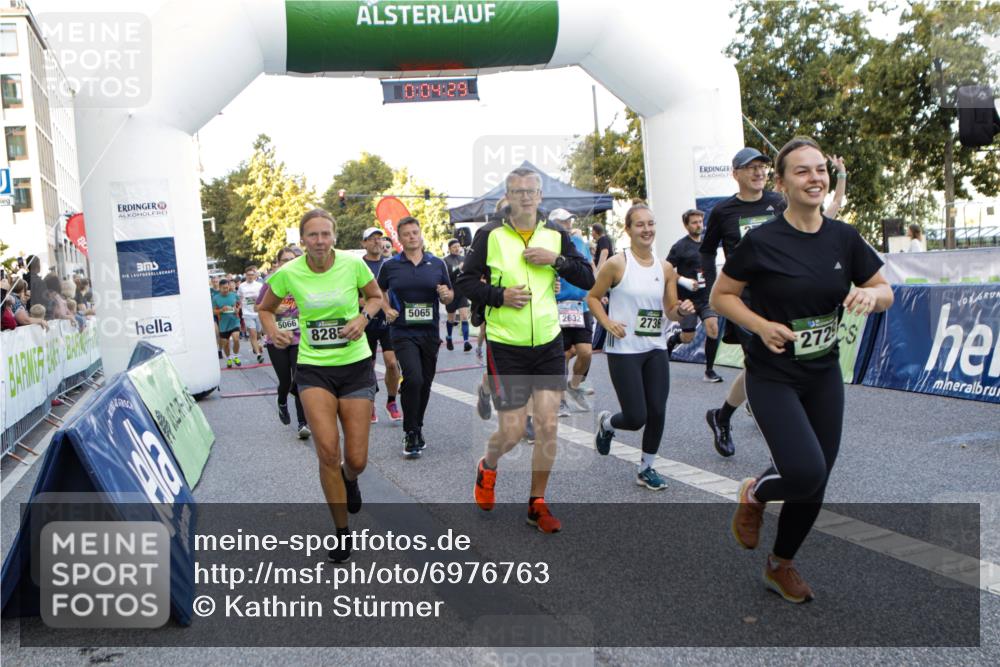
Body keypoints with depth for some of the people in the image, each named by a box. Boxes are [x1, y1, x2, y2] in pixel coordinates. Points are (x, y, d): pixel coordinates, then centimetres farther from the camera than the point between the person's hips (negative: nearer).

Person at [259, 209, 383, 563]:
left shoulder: (353, 264, -8)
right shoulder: (288, 273, -6)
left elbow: (376, 296, 9)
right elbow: (265, 308, 12)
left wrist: (364, 316, -12)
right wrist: (272, 330, -9)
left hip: (355, 365, 0)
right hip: (313, 368, 0)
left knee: (357, 461, 1)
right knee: (328, 451, -14)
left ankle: (349, 478, 43)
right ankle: (342, 531, 7)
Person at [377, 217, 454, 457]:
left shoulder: (437, 264, 5)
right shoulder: (390, 266, 1)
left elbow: (449, 296, 12)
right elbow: (379, 291, 17)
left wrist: (446, 295, -11)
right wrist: (387, 309, -1)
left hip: (430, 332, 3)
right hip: (403, 332, -3)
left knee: (425, 383, 10)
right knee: (414, 379, -20)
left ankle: (417, 428, 31)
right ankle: (410, 433, -5)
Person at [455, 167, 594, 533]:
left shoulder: (555, 235, 5)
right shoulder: (489, 235, -4)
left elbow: (588, 279, 2)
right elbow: (465, 282, -2)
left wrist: (555, 259, -13)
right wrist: (499, 295, -16)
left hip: (549, 343, 3)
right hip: (505, 346, -3)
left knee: (548, 425, 1)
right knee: (512, 431, -1)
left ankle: (537, 502, 19)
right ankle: (487, 466, 34)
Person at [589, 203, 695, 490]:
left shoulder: (666, 268, 6)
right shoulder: (616, 264, -8)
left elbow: (670, 311, 11)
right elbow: (593, 297, 0)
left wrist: (682, 310, -11)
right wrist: (607, 323, -15)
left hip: (656, 349, 5)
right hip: (624, 350, -4)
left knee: (657, 412, 1)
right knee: (636, 418, -6)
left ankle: (646, 468, 22)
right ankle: (606, 422, 30)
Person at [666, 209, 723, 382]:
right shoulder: (680, 246, -8)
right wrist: (684, 281, -20)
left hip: (706, 296, 4)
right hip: (687, 298, -4)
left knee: (713, 329, -14)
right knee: (688, 338, 3)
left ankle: (709, 370, -1)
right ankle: (672, 339, 40)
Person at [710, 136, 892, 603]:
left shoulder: (844, 237, 0)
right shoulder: (761, 241, -13)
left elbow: (886, 293, 10)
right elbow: (720, 296, -5)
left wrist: (870, 295, -14)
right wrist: (762, 325, -20)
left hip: (824, 376, 5)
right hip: (773, 377, -5)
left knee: (814, 485, 11)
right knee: (805, 472, -21)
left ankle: (781, 565, 35)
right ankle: (755, 495, 15)